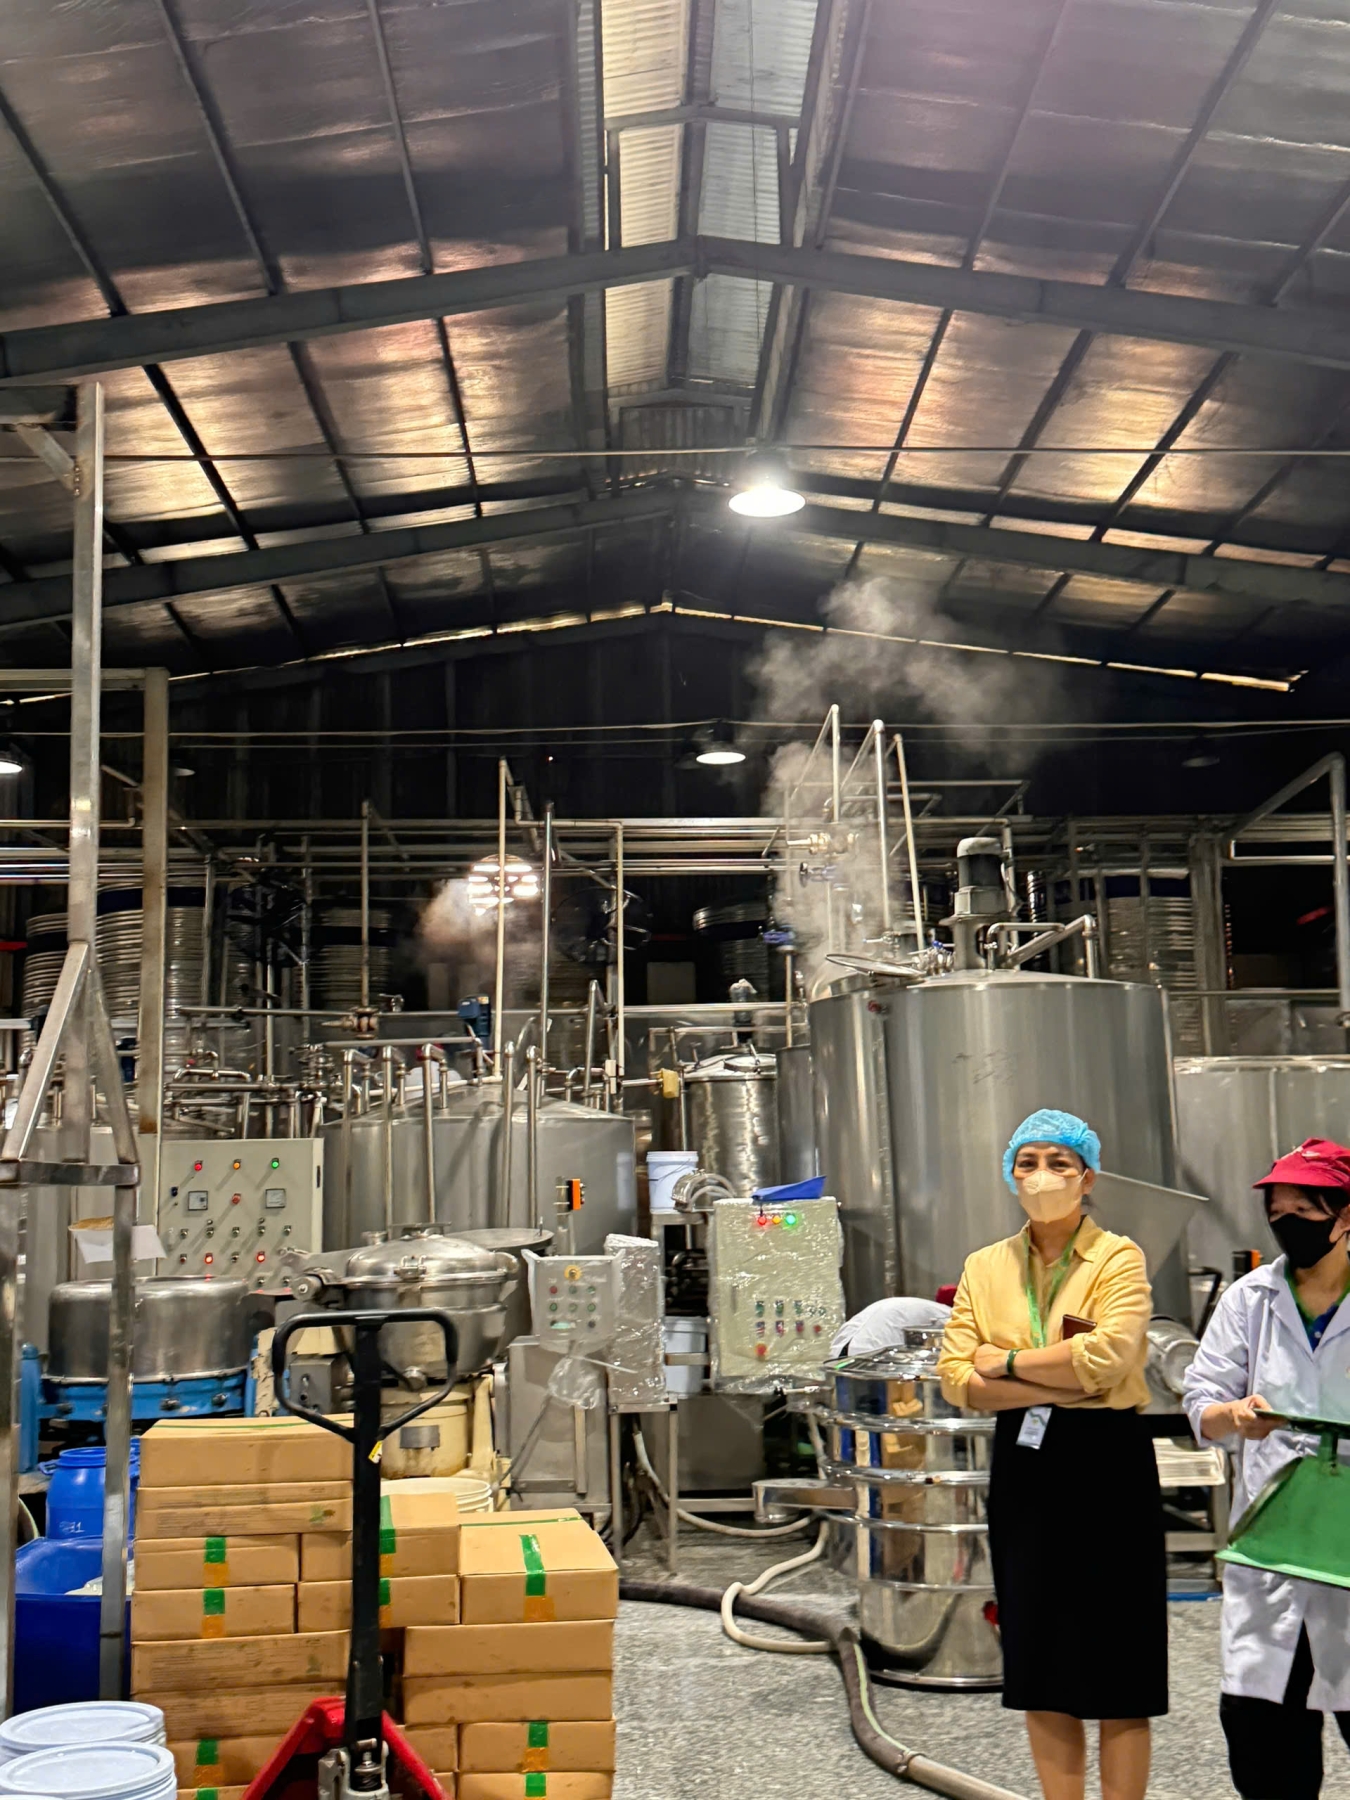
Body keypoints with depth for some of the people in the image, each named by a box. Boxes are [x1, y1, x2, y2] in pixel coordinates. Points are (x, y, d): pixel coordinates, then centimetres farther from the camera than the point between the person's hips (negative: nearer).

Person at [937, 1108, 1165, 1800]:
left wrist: (1007, 1363, -10)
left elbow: (1108, 1355, -20)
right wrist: (1054, 1383, -13)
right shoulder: (985, 1267, 8)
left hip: (1107, 1461, -4)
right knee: (1041, 1669, 10)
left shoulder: (1119, 1259, -3)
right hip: (1023, 1464, 4)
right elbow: (956, 1378, -1)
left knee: (1116, 1669, 1)